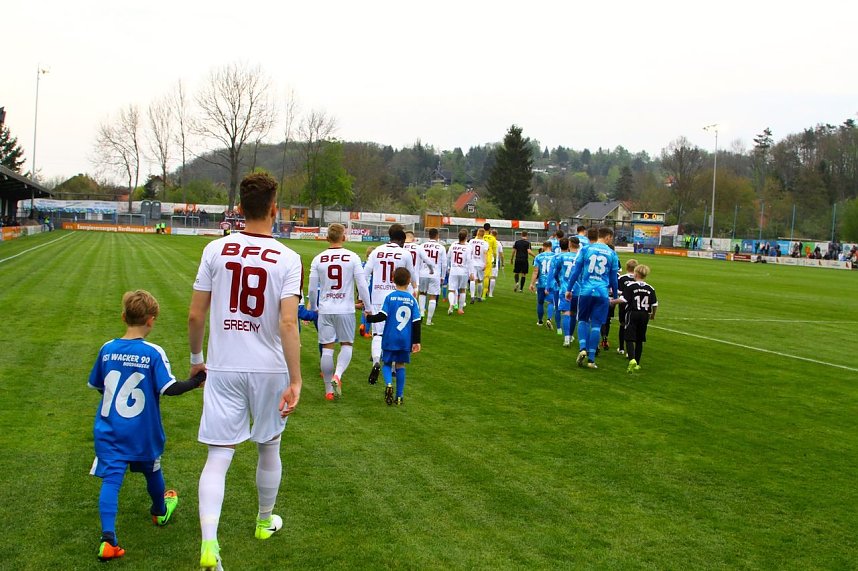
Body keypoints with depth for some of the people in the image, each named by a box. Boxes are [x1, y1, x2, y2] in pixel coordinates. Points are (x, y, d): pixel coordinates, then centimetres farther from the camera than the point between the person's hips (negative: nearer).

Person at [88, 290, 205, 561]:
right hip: (143, 432, -1)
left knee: (111, 479, -3)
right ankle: (160, 512, 47)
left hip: (109, 431, 1)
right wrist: (197, 380, -7)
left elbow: (96, 385, 9)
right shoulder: (154, 353, -16)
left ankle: (108, 538, -17)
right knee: (152, 471, 23)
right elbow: (169, 388, -19)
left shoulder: (107, 349, -3)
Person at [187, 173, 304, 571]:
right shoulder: (287, 259, -9)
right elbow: (288, 323, -18)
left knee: (218, 456, 2)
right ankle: (265, 522, 40)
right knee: (269, 448, 20)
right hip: (269, 370, 0)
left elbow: (195, 315, -1)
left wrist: (195, 357, 15)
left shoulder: (215, 250, -4)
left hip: (223, 369, 1)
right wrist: (294, 381, -16)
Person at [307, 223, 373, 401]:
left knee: (327, 348, 6)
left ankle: (329, 389, 11)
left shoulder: (318, 259, 0)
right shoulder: (352, 257, -5)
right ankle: (337, 375, -11)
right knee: (347, 345, 14)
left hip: (325, 310, 1)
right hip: (346, 309, -1)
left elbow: (312, 288, 4)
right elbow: (362, 284, -5)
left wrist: (313, 308, 20)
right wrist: (368, 307, 6)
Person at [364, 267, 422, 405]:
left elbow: (382, 316, -12)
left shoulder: (390, 297, -6)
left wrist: (369, 318, 5)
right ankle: (399, 397, 12)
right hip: (406, 341, 2)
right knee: (400, 366, 12)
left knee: (387, 364, 12)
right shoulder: (412, 300, 1)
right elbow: (416, 323, 1)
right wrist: (416, 342, 6)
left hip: (390, 339, -2)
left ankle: (388, 383, -18)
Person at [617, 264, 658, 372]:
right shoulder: (650, 288, 4)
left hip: (632, 314, -4)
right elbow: (655, 305, 4)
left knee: (629, 339, -5)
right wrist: (653, 314, 22)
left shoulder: (630, 286, -9)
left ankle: (632, 359, -29)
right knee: (639, 340, 14)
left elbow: (623, 300, -16)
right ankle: (637, 364, 19)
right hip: (644, 315, 4)